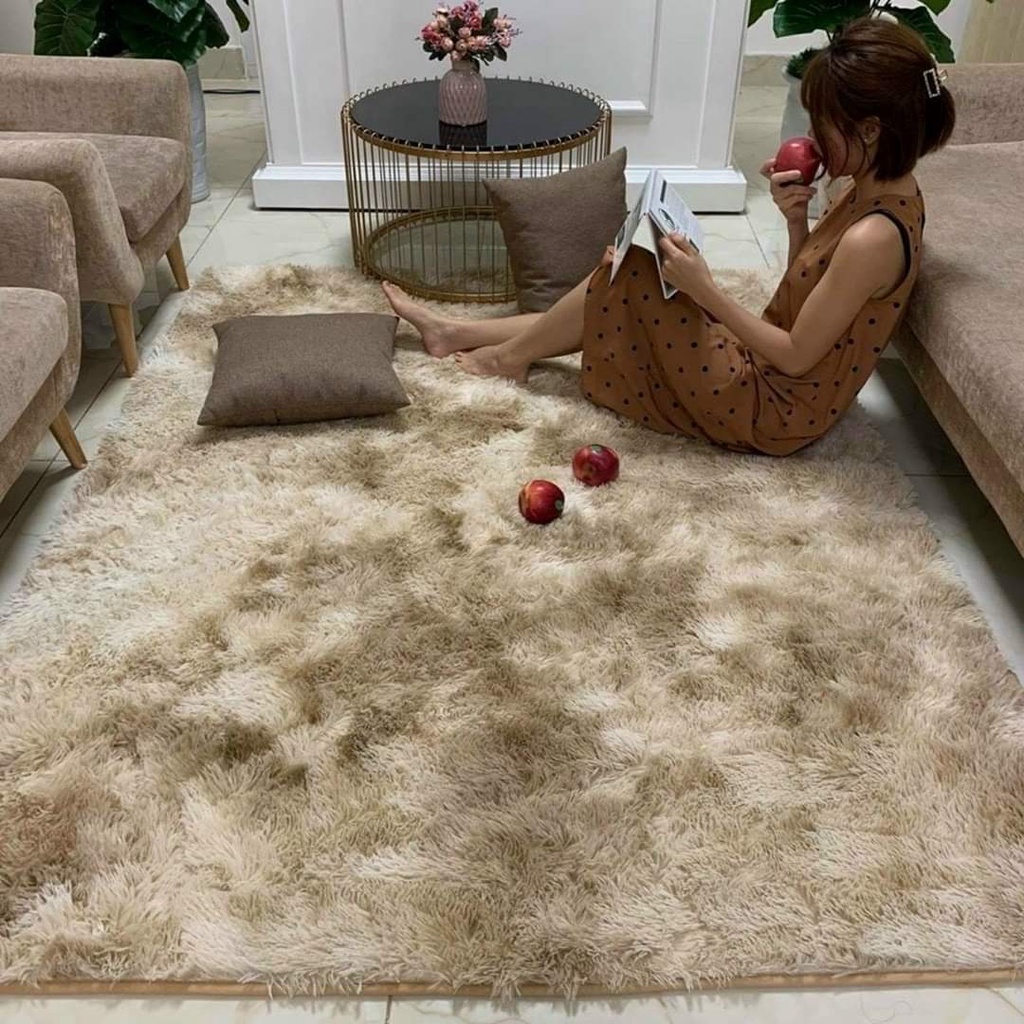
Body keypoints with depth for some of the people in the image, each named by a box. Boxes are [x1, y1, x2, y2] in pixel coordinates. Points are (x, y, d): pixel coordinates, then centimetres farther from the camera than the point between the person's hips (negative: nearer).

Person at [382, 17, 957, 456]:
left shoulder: (871, 237, -29)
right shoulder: (882, 191, 0)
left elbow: (797, 356, -25)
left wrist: (704, 289, -24)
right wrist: (796, 218, -9)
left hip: (775, 411, -9)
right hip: (770, 368, 9)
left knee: (632, 275, -10)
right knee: (614, 309, 9)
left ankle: (510, 356, 13)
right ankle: (457, 334, 20)